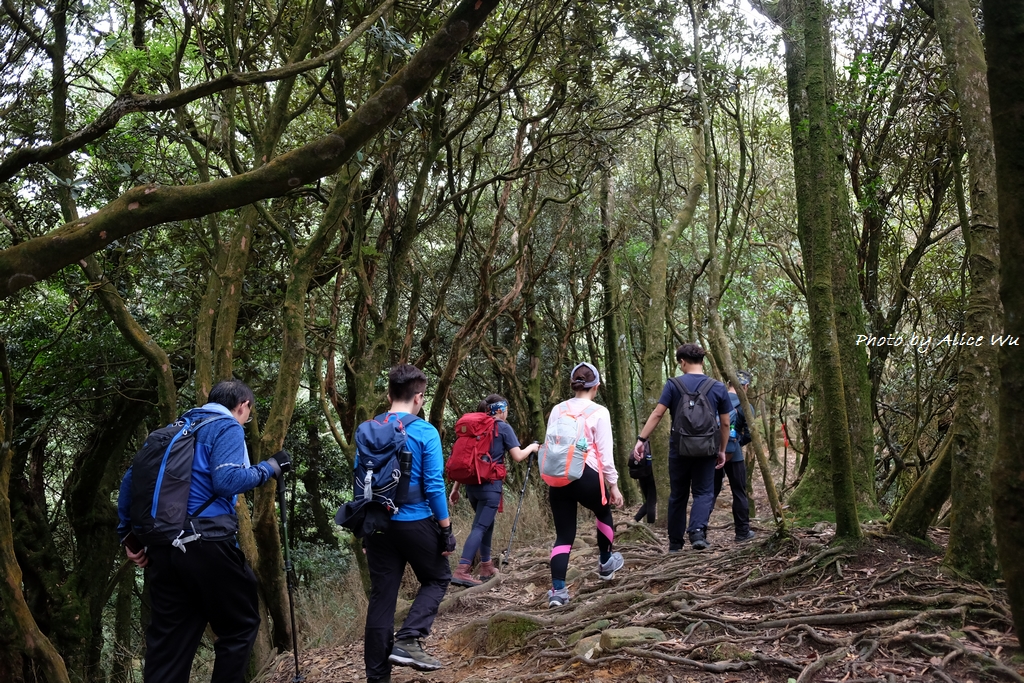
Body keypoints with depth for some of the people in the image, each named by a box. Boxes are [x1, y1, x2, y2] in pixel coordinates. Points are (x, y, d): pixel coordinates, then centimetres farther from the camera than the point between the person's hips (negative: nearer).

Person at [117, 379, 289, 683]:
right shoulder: (227, 428, -1)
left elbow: (131, 477, 18)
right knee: (240, 625, 8)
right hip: (207, 544, -7)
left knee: (169, 640, 11)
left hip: (162, 547, 7)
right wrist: (269, 467, -2)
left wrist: (128, 534, 19)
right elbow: (227, 481, -16)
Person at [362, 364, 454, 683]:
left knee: (381, 597, 10)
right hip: (416, 523, -4)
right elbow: (434, 486, -13)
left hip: (378, 524, 4)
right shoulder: (425, 432, -11)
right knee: (437, 579, 17)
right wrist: (446, 529, -4)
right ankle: (407, 640, -2)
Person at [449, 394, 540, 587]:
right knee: (480, 526, -10)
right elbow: (517, 457, -5)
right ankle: (461, 572, -20)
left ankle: (486, 567, 26)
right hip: (490, 485, -7)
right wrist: (532, 447, 15)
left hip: (471, 483, 7)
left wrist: (456, 487, 15)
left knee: (486, 522, 21)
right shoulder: (503, 427, -3)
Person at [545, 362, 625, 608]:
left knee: (564, 534, 6)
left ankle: (558, 590, -6)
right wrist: (613, 484, 6)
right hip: (586, 477, -3)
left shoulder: (557, 410, 8)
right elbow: (605, 453, -4)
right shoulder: (599, 412, -4)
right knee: (604, 513, 28)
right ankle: (605, 563, 45)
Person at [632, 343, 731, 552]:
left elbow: (657, 414, -11)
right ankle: (697, 530, -18)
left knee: (678, 495, 12)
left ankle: (675, 543, 17)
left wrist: (641, 439, -9)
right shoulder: (718, 387, 1)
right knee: (703, 492, 8)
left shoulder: (673, 384, -4)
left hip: (679, 448, 0)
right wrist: (722, 450, 14)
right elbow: (725, 423, 4)